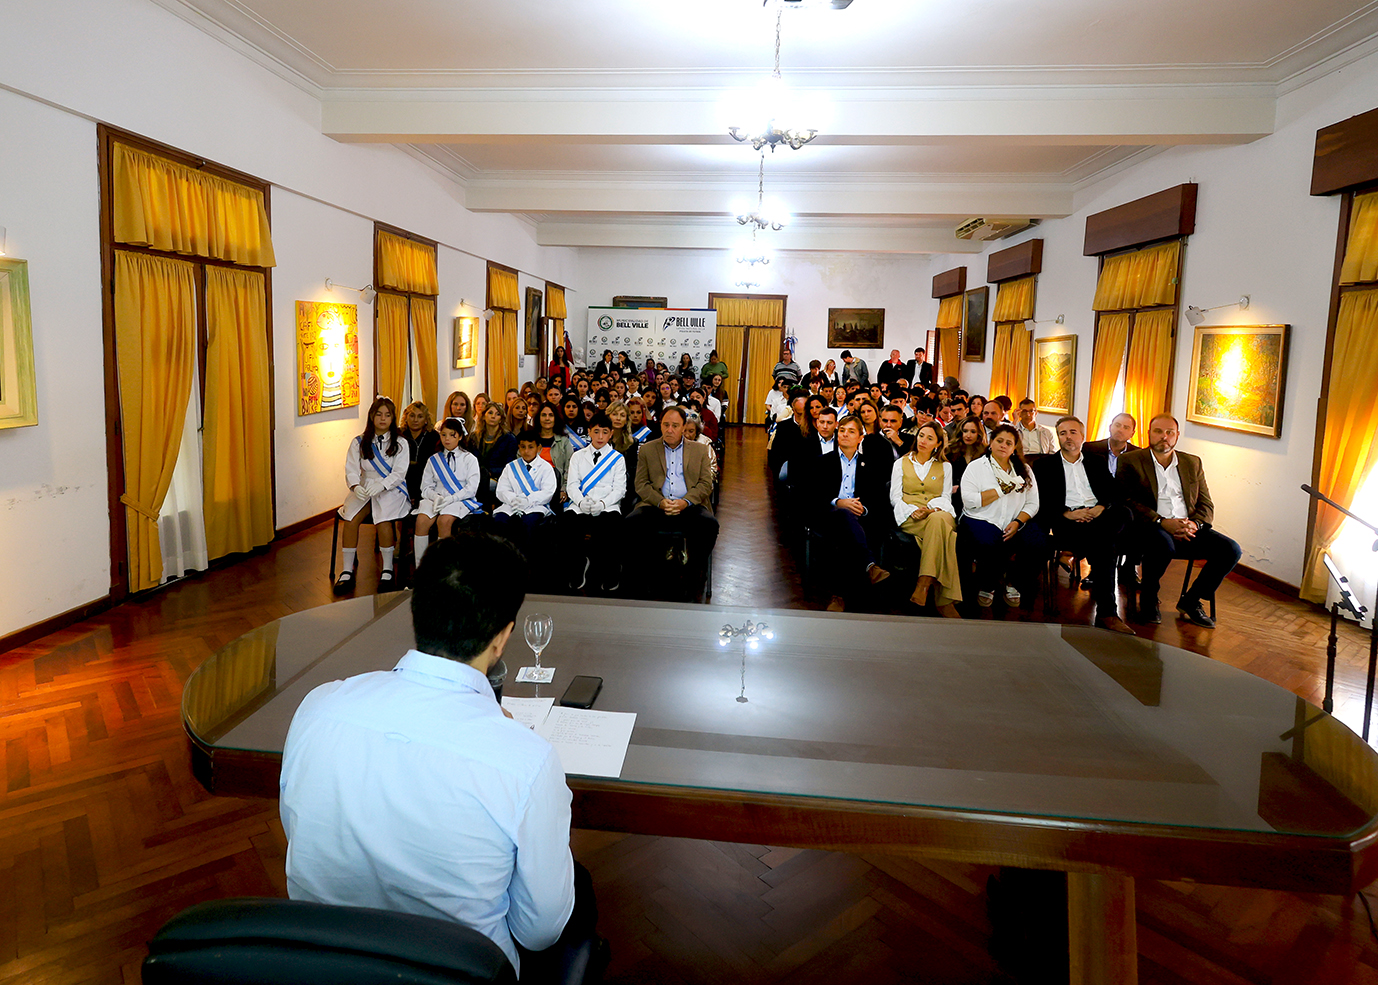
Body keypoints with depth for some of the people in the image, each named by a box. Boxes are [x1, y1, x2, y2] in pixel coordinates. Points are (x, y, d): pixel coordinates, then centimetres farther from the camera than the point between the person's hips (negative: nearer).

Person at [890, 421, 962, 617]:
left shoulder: (945, 466, 23)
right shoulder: (901, 463, 19)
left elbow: (945, 497, 12)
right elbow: (895, 497, 9)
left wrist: (932, 509, -12)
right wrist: (912, 511, -12)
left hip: (938, 513, 1)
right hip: (909, 518, -1)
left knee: (937, 520, -41)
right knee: (943, 532, -37)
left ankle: (923, 585, -47)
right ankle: (945, 601, -44)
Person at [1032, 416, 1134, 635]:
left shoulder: (1096, 462, 27)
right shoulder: (1045, 464, 17)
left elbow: (1113, 493, 14)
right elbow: (1042, 501, 3)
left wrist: (1100, 508, -9)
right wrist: (1067, 514, -14)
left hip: (1098, 515, 3)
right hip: (1067, 520, -3)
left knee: (1124, 512, -33)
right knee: (1103, 543, -34)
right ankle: (1107, 612, -33)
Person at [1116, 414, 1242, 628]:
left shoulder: (1193, 463, 19)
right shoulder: (1130, 461, 4)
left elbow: (1206, 505, 15)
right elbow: (1127, 500, -7)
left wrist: (1194, 524, -8)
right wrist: (1162, 522, -19)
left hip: (1188, 529, 5)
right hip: (1151, 528, -5)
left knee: (1231, 550, -16)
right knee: (1162, 544, -38)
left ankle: (1190, 602, -1)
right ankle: (1148, 600, -12)